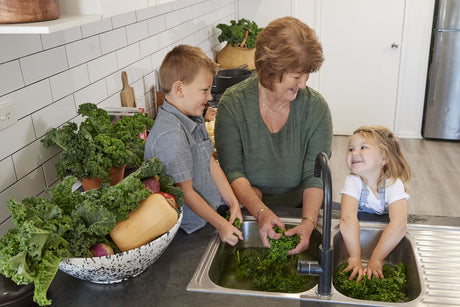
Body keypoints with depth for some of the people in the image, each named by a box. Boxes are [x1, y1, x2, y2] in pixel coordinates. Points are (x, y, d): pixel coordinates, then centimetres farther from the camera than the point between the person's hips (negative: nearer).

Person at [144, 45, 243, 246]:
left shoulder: (194, 118, 3)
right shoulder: (170, 135, -28)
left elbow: (211, 164, 6)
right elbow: (185, 192, -23)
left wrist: (233, 202, 1)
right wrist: (221, 224, -16)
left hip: (212, 206, 9)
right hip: (193, 226, -9)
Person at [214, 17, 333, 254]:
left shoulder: (316, 108, -8)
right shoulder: (233, 103, -12)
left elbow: (314, 176, -9)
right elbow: (232, 171, -12)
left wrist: (308, 221, -26)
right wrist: (261, 212, -27)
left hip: (298, 209, 2)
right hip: (247, 211, -1)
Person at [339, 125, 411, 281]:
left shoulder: (394, 184, -23)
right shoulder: (353, 181, -21)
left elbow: (399, 224, -38)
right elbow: (348, 218, -37)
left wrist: (376, 259, -46)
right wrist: (355, 258, -49)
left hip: (385, 236, -1)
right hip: (356, 233, 1)